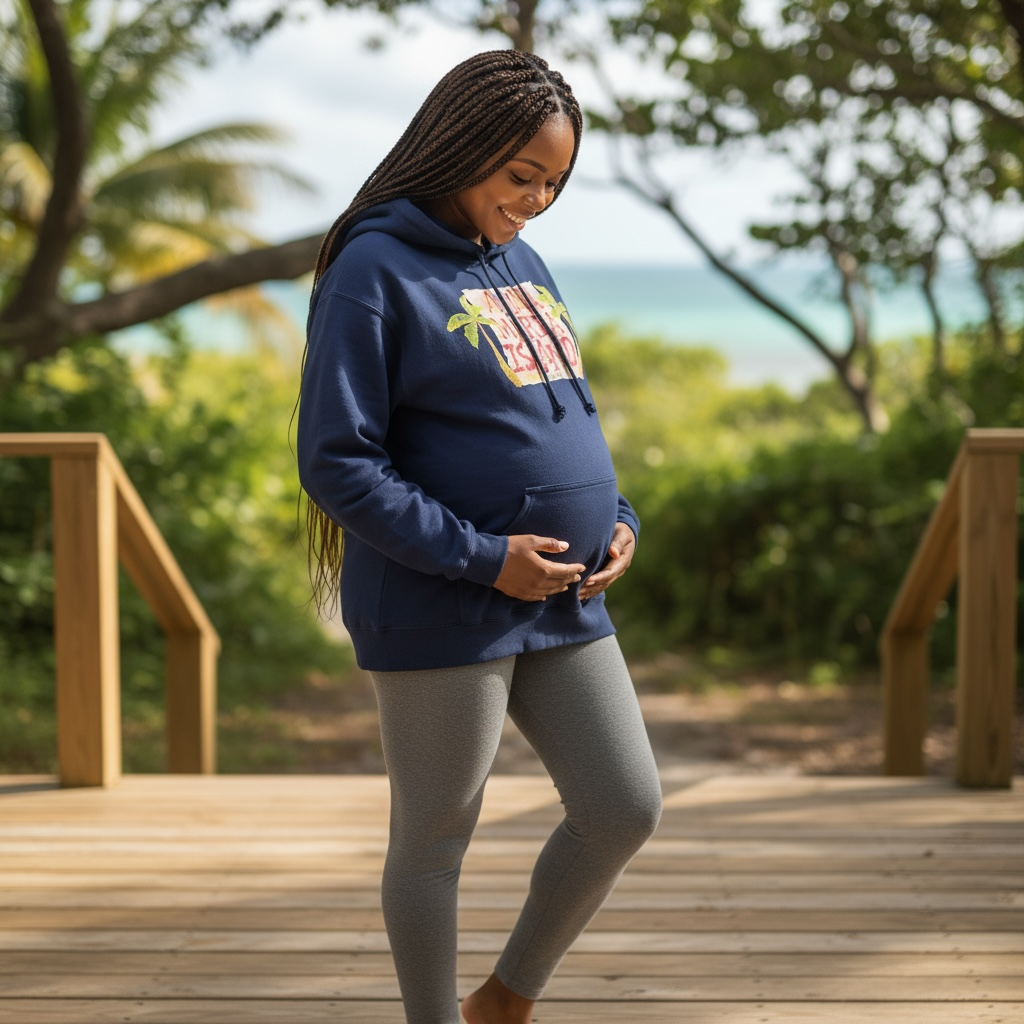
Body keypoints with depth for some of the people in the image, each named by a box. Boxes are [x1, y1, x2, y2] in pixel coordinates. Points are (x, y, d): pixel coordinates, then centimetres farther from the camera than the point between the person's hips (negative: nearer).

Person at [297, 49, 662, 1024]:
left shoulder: (521, 265, 12)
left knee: (624, 810, 8)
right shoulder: (376, 269, -11)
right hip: (439, 612, -7)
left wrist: (617, 520, 3)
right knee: (435, 837, 6)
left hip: (565, 606, 8)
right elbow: (336, 464, -16)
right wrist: (480, 557, -19)